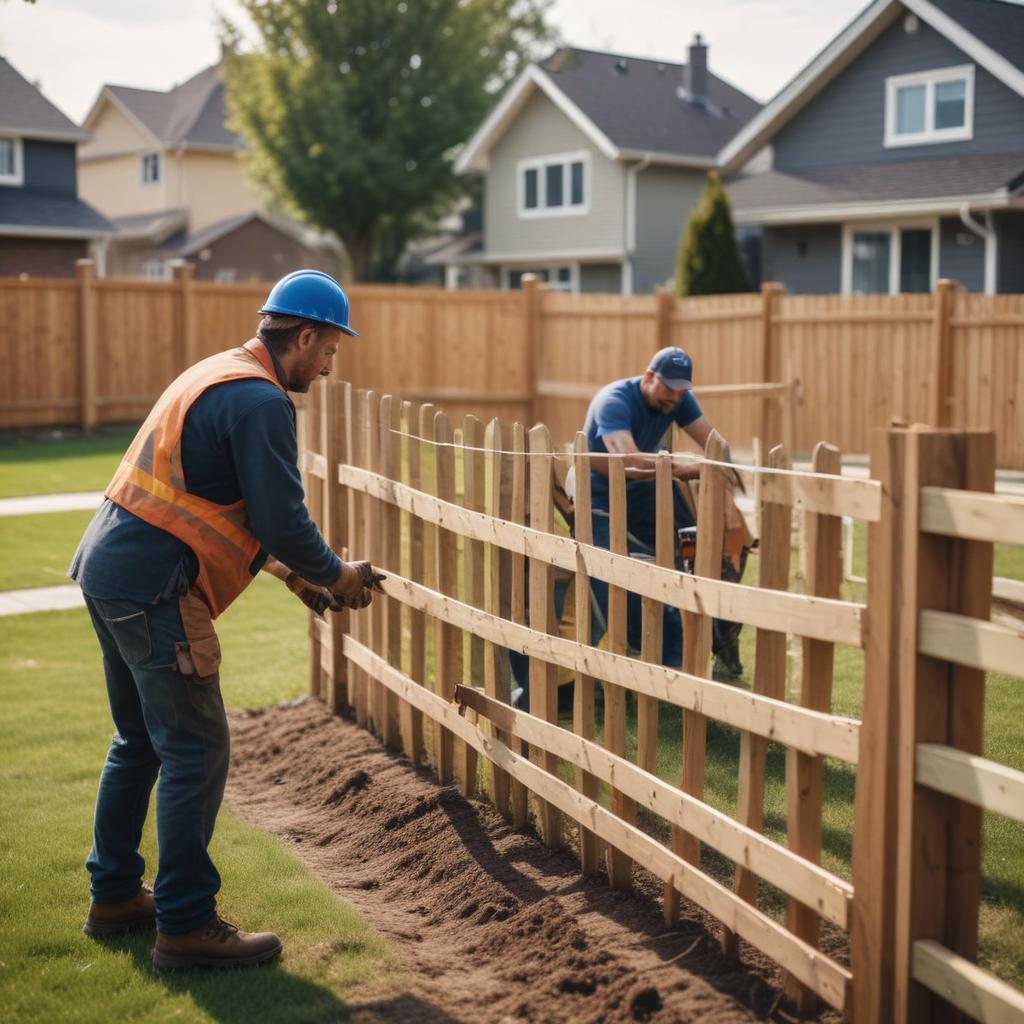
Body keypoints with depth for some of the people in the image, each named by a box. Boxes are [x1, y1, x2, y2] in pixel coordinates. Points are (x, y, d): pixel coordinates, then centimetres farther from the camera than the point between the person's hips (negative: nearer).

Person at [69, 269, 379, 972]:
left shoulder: (219, 375, 19)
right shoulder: (260, 401, -14)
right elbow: (282, 520, -17)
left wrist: (293, 574, 22)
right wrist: (337, 576, 1)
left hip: (107, 568, 11)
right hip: (153, 588, -11)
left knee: (141, 742, 20)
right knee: (196, 753, -4)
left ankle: (115, 895, 31)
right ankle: (186, 927, 3)